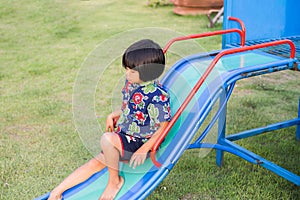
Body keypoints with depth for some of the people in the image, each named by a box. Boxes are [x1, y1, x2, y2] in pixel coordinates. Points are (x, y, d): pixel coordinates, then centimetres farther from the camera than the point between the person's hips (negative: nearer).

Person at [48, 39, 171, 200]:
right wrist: (114, 115, 5)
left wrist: (143, 150, -22)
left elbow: (164, 126, -19)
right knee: (95, 163, 3)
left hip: (140, 143, -8)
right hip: (124, 140, 8)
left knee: (107, 139, -32)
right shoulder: (131, 83, 2)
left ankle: (115, 180, -10)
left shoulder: (157, 95, -24)